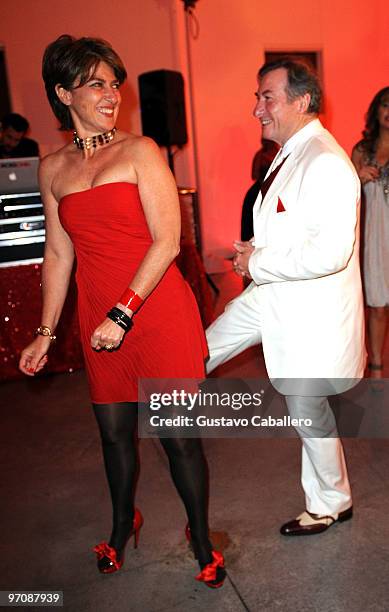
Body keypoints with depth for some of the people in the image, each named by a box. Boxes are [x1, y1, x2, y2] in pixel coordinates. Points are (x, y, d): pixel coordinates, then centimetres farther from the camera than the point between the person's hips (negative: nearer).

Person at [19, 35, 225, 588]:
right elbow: (59, 255, 14)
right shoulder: (53, 169, 10)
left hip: (160, 314, -4)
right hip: (99, 324, 4)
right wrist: (45, 334, 13)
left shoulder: (140, 152, -4)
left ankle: (201, 539, 27)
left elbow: (167, 240, -11)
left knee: (178, 434, 3)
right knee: (114, 431, 16)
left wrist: (124, 313, -16)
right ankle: (123, 523, 43)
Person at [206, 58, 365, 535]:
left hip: (310, 311, -9)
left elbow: (329, 251, -32)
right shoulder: (289, 154, 8)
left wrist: (258, 263, -21)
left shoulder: (325, 163, -23)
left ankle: (331, 504, 31)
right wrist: (254, 250, 4)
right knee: (203, 351, 19)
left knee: (305, 408, 8)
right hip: (270, 296, 9)